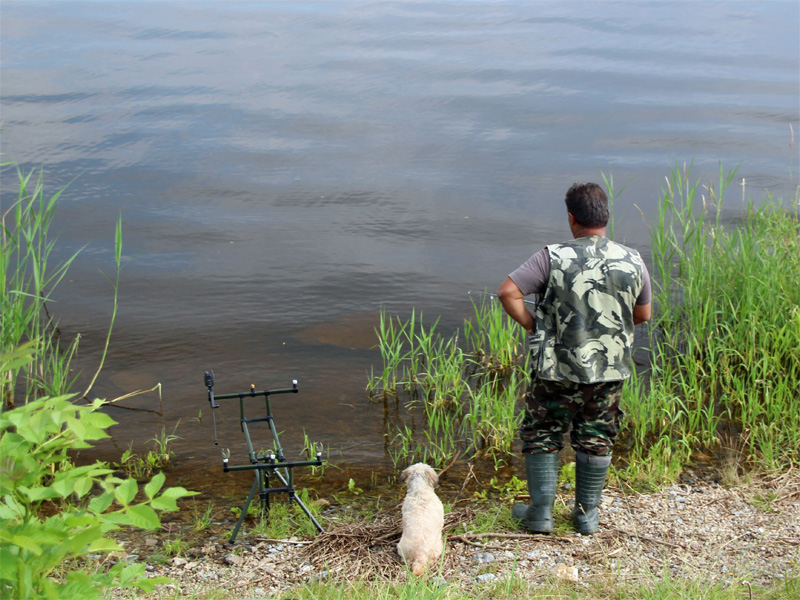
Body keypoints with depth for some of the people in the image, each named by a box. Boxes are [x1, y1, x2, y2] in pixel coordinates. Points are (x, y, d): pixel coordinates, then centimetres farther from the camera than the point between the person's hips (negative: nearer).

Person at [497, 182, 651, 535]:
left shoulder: (553, 258, -13)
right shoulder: (632, 262, -3)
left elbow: (508, 292, -18)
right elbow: (643, 314, 9)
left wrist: (532, 325, -5)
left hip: (558, 369, -3)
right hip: (610, 371, 3)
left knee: (542, 436, 14)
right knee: (596, 440, 17)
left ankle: (540, 512, 15)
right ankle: (587, 514, 25)